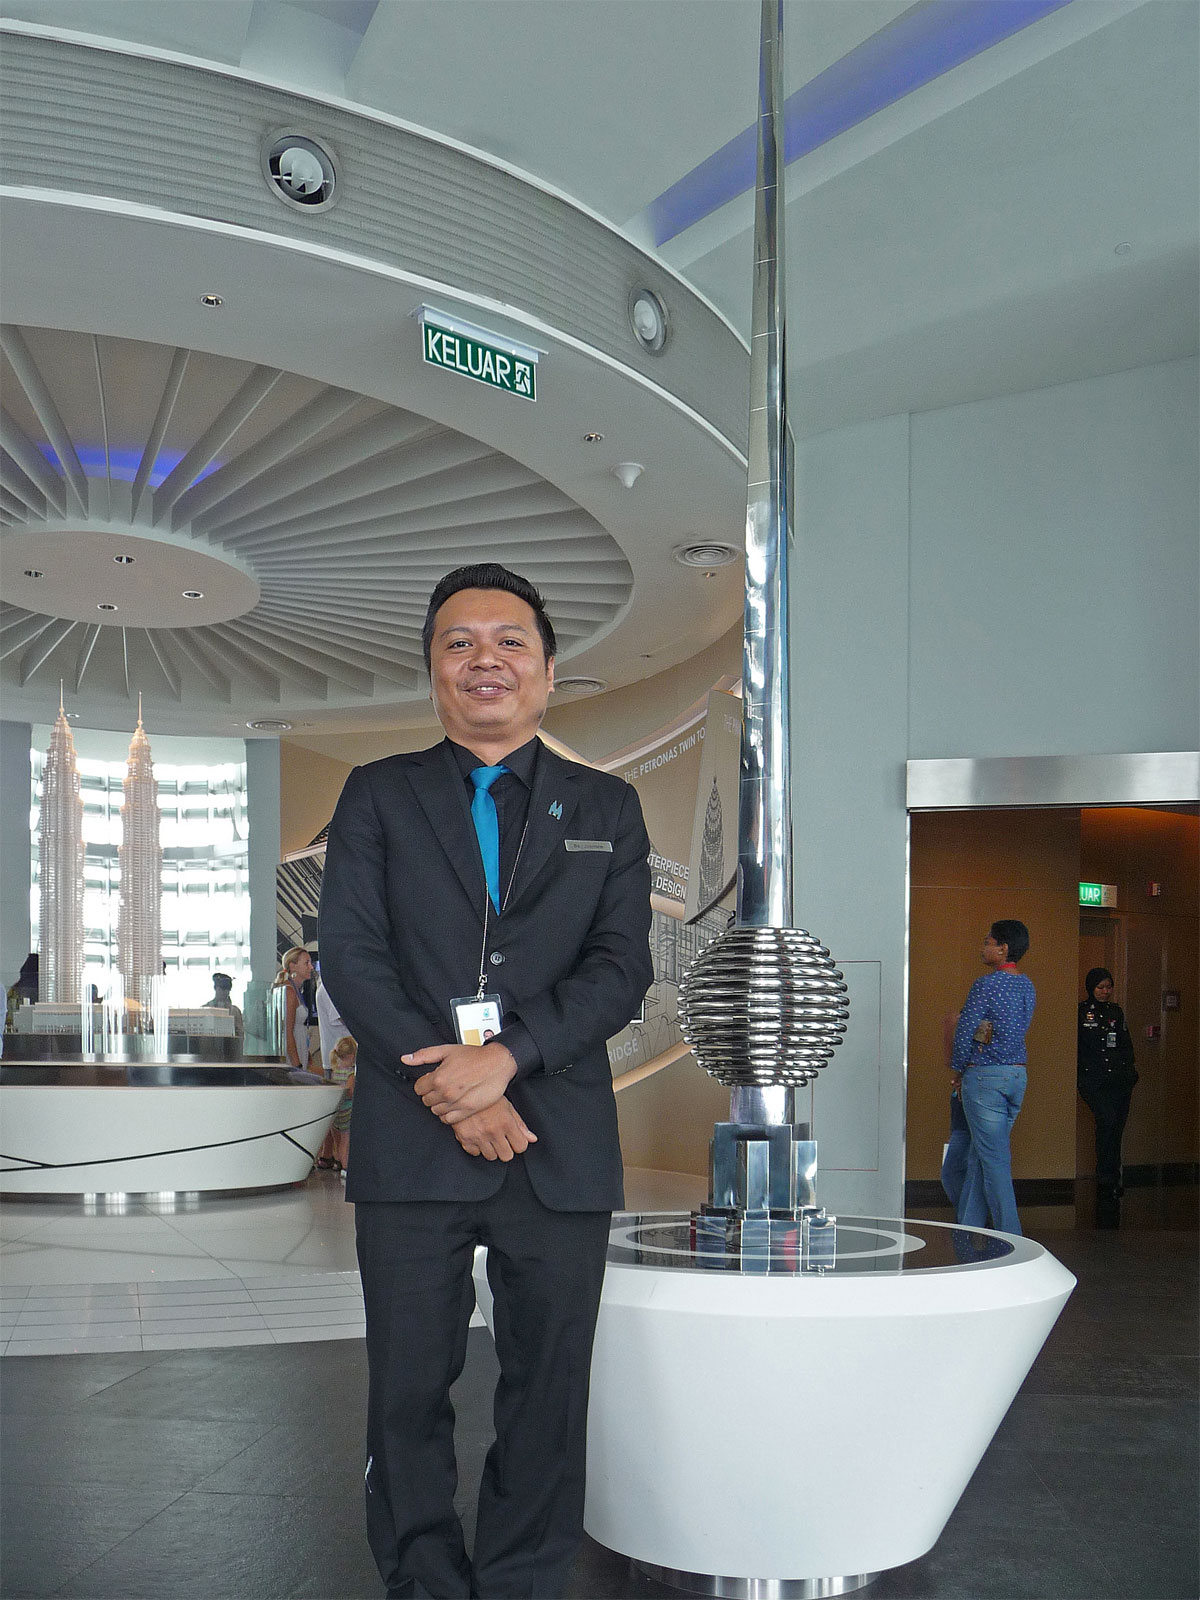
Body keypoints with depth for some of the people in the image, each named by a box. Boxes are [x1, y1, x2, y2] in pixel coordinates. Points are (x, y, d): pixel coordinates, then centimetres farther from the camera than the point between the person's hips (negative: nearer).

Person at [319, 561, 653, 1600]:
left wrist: (504, 1057, -15)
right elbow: (350, 955, -1)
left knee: (548, 1390, 8)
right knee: (409, 1391, 8)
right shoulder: (377, 796, 9)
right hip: (413, 1143, 0)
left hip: (560, 1150, 1)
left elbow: (622, 968, 0)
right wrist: (449, 1088, -13)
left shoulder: (608, 809, 10)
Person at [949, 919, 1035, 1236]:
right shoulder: (1027, 986, 11)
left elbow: (964, 1032, -14)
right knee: (979, 1155, 14)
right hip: (1018, 1073, 8)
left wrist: (957, 1070, 2)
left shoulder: (986, 985, -15)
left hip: (985, 1077, -8)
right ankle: (967, 1230, 20)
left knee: (994, 1158, -4)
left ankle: (1010, 1236, -4)